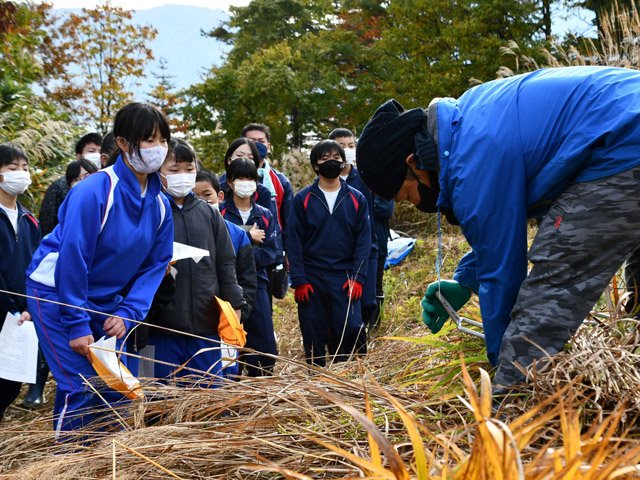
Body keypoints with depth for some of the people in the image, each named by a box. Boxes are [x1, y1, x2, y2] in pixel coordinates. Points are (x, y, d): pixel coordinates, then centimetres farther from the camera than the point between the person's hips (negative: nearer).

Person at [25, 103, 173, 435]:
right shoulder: (94, 192, -24)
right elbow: (72, 259, -23)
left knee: (115, 386, 5)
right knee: (80, 386, -11)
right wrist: (77, 325, -21)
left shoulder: (160, 204, -4)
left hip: (105, 303, 6)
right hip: (56, 293, -6)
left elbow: (155, 265, 0)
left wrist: (128, 313, -12)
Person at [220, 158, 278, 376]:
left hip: (256, 283, 3)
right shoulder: (219, 212, 2)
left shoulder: (265, 215, 13)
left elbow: (270, 252, 2)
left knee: (266, 347, 0)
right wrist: (248, 239, -13)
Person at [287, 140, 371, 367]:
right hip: (311, 279, 0)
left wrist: (358, 278, -6)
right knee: (314, 338, 4)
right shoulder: (303, 199, 3)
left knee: (349, 330, -8)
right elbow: (294, 242, 0)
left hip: (345, 279, 0)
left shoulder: (357, 199, 6)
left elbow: (364, 241, 4)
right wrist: (298, 280, -7)